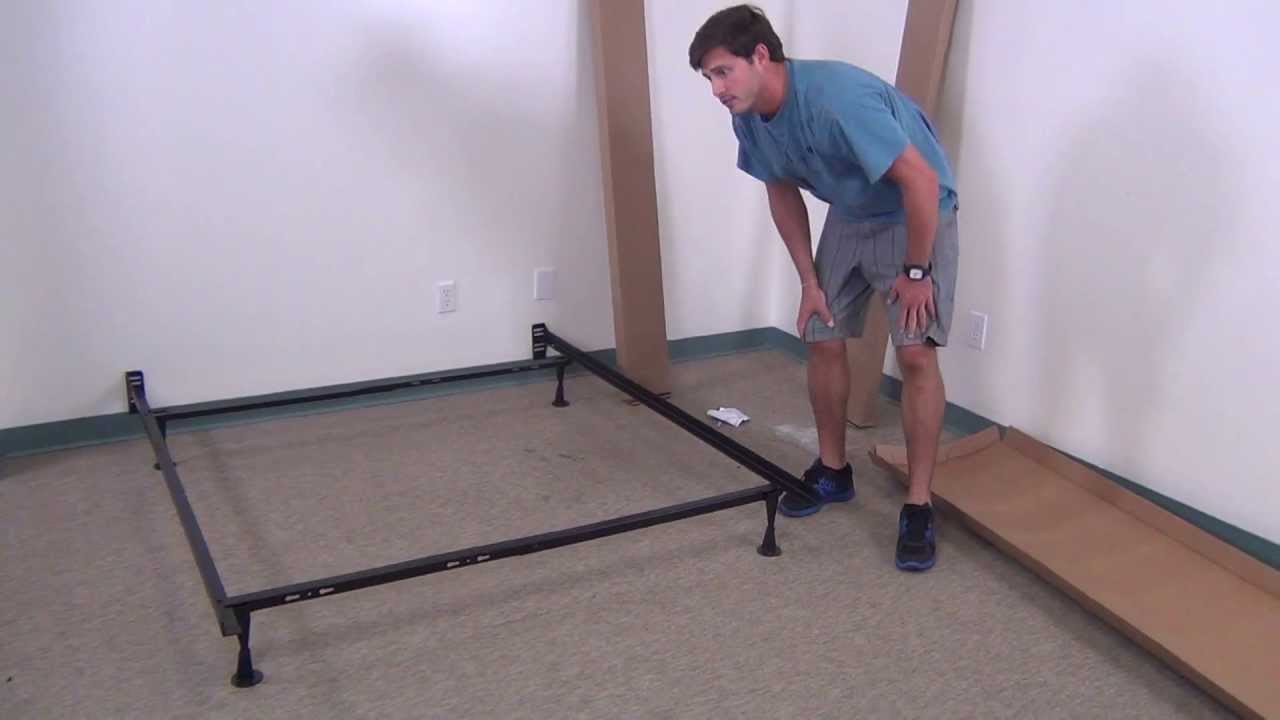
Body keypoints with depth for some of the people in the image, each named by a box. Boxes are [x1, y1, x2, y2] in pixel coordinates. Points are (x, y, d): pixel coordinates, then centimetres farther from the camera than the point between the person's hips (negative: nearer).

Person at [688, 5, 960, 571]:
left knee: (916, 354, -14)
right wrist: (810, 280, 3)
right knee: (822, 341, 6)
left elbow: (921, 180, -32)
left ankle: (918, 506, -6)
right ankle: (832, 471, 24)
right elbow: (783, 193, 4)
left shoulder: (837, 97, -35)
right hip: (849, 217, 7)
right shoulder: (750, 119, -12)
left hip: (919, 216, -7)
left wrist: (916, 271, -22)